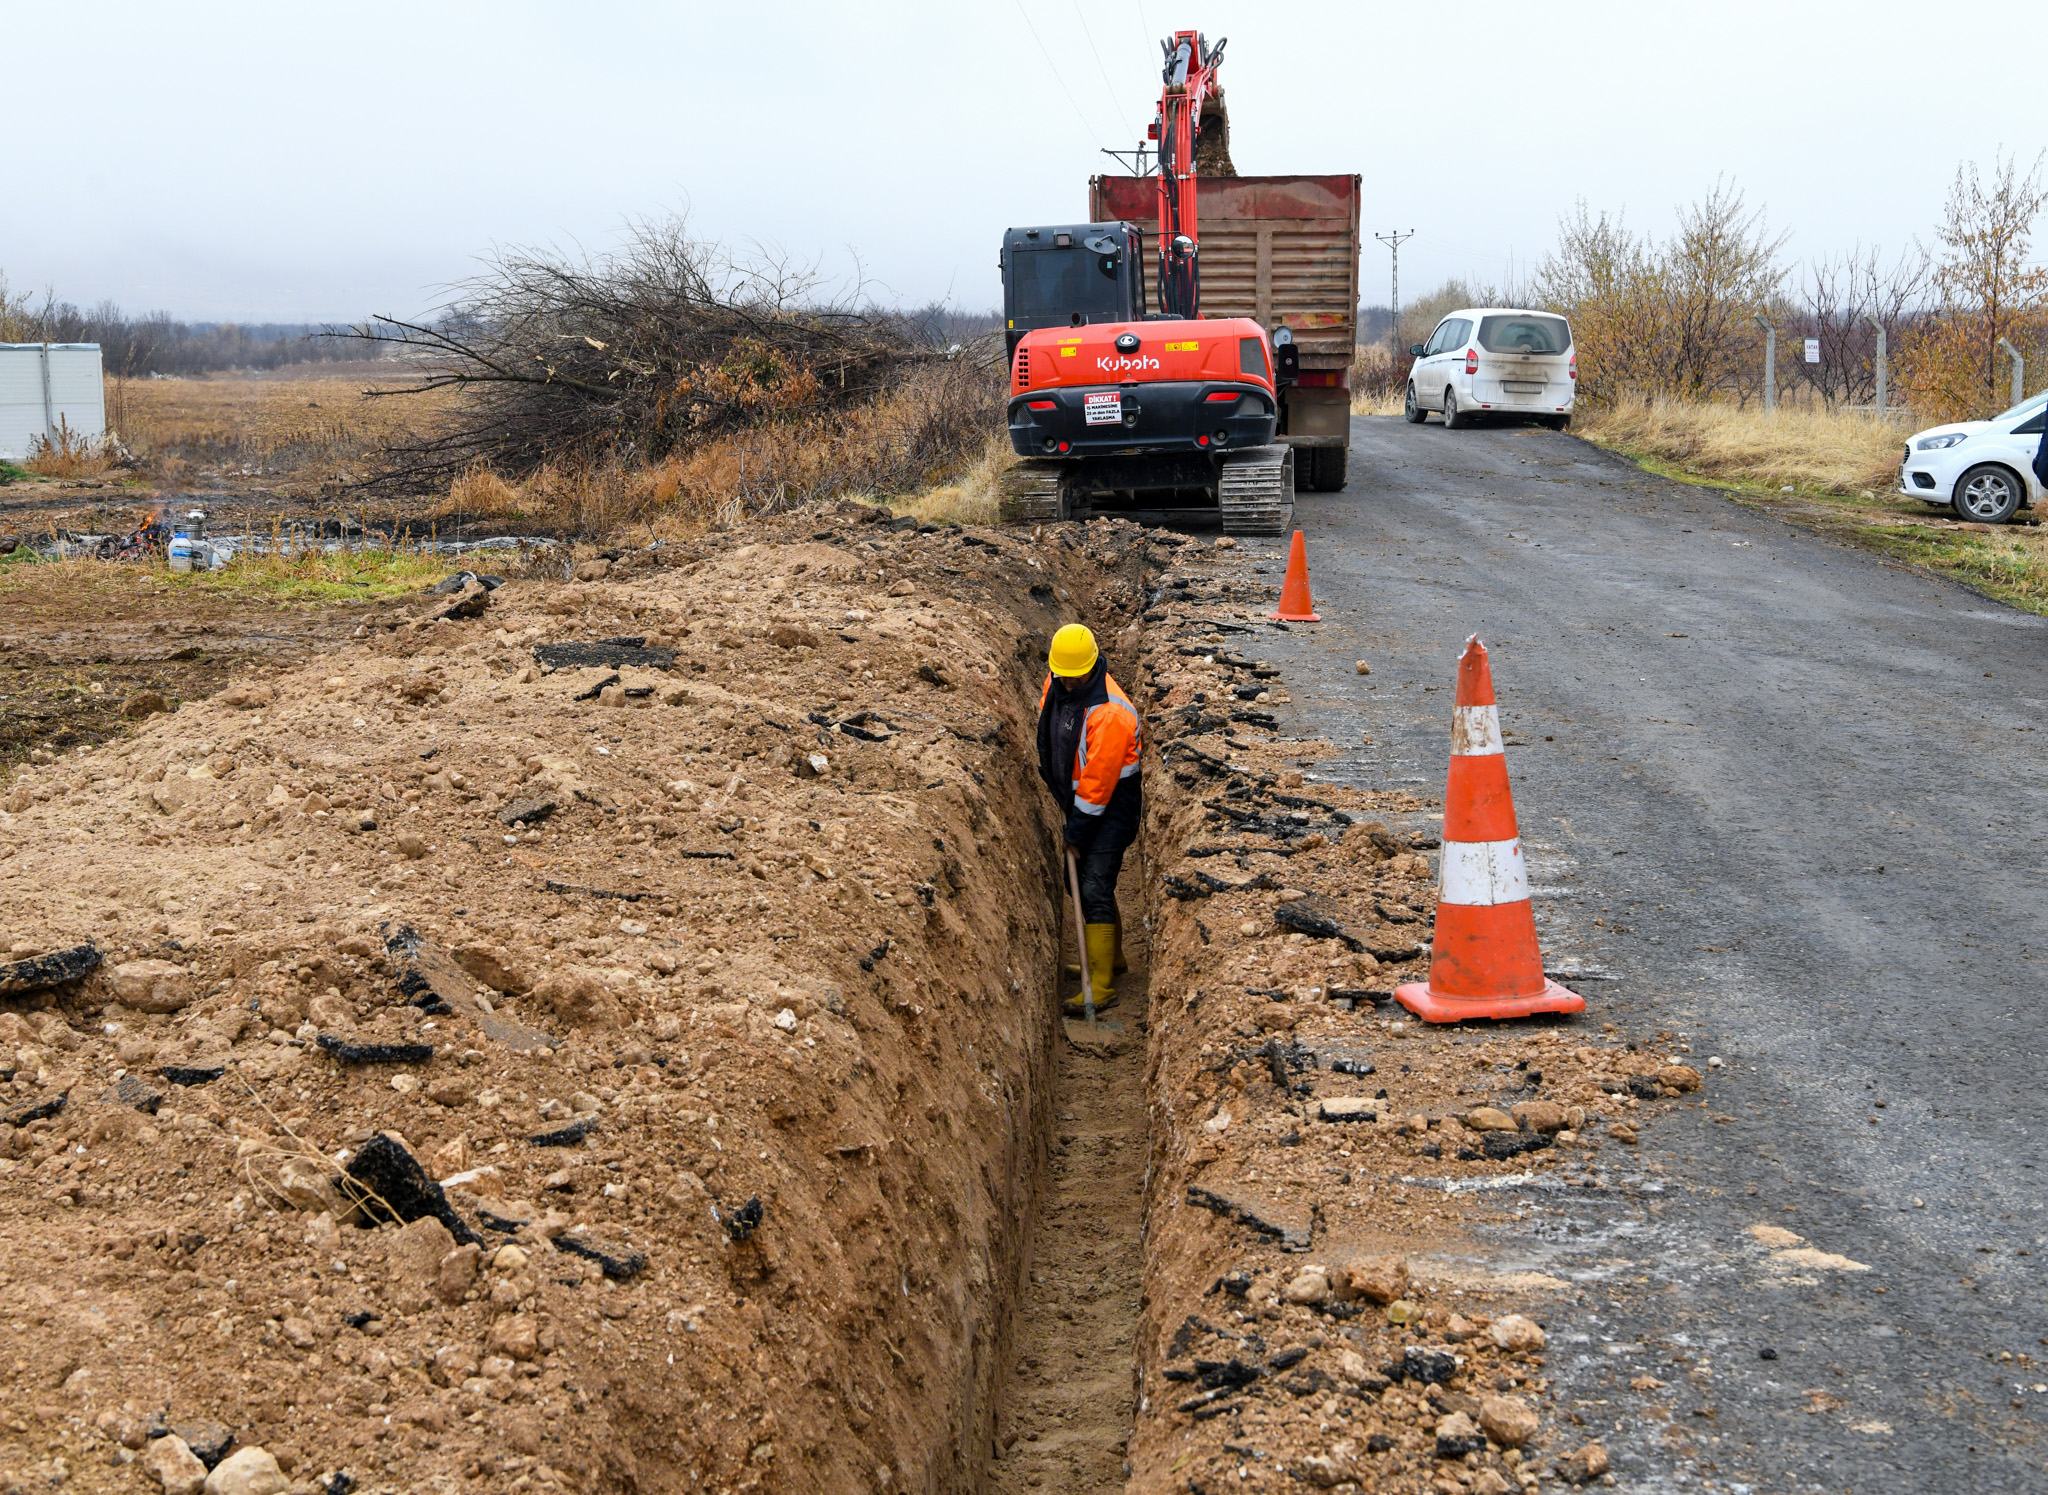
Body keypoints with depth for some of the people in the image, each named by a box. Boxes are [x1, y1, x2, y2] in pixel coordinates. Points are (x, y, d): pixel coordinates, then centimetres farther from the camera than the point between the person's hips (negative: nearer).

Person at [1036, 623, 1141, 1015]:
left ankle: (1102, 986, -11)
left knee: (1095, 890, -13)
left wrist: (1078, 832, -20)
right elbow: (1049, 728, 20)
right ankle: (1111, 957, 36)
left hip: (1112, 805, -9)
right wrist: (1047, 765, 25)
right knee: (1087, 881, 18)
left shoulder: (1110, 712, -29)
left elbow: (1098, 781, -25)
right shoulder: (1056, 683, -3)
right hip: (1077, 799, 9)